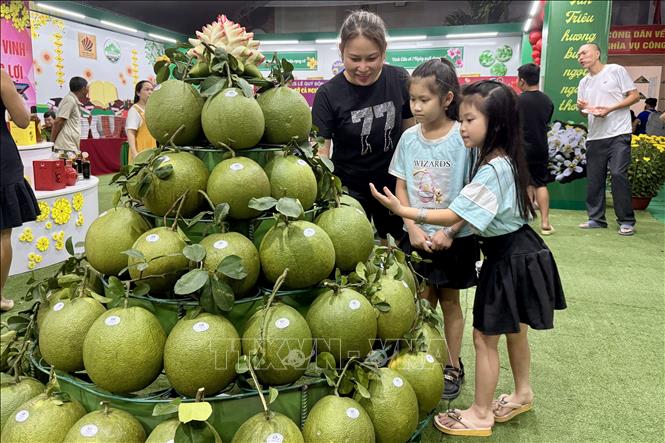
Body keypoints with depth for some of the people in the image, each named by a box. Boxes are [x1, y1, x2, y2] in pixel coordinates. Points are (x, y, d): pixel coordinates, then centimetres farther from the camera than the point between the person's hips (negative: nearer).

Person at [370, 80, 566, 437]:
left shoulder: (493, 170, -27)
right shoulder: (504, 160, 6)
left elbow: (453, 216, -29)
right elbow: (469, 211, 11)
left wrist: (402, 210, -28)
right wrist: (446, 232, 1)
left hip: (508, 258, -10)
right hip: (518, 250, 10)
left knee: (484, 338, 2)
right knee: (514, 331, 24)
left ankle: (480, 415, 17)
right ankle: (523, 393, 44)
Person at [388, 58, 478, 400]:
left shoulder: (464, 138, -12)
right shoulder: (409, 138, -1)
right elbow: (401, 187, 2)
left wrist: (448, 232, -16)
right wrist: (413, 228, -8)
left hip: (454, 238, -3)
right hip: (418, 236, 3)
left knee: (449, 301, 11)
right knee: (424, 301, 11)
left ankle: (453, 367, 27)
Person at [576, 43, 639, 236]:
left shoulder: (616, 70, 0)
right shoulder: (584, 82, 16)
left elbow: (634, 95, -2)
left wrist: (610, 108, -14)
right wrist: (581, 107, -3)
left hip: (618, 134, -6)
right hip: (595, 136, 6)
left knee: (618, 174, -13)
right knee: (594, 178, 5)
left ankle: (626, 221, -4)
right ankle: (596, 218, 15)